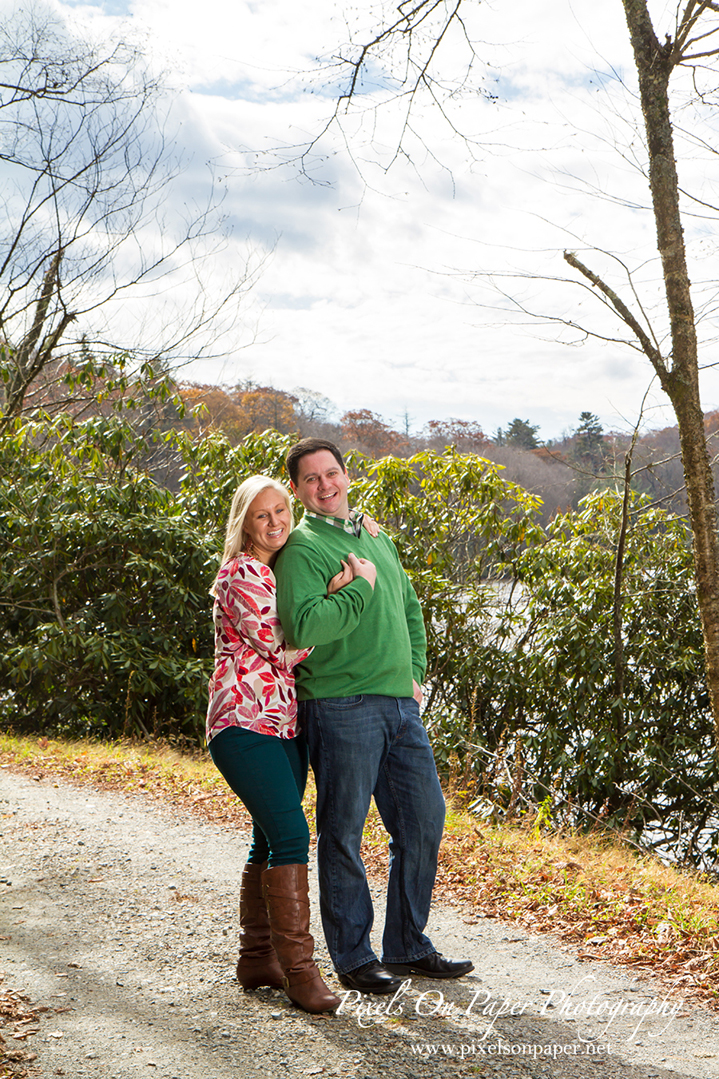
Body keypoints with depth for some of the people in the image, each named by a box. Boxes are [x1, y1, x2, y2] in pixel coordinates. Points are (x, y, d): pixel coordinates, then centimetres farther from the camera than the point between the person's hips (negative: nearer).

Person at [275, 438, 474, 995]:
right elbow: (303, 626, -21)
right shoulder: (301, 546, -6)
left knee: (424, 819, 10)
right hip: (341, 705, -7)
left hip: (400, 705, 7)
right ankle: (353, 957, 13)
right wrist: (359, 587, -14)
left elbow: (410, 609, 29)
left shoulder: (377, 539, 18)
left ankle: (408, 945, 24)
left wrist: (415, 674, 18)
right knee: (343, 832, 1)